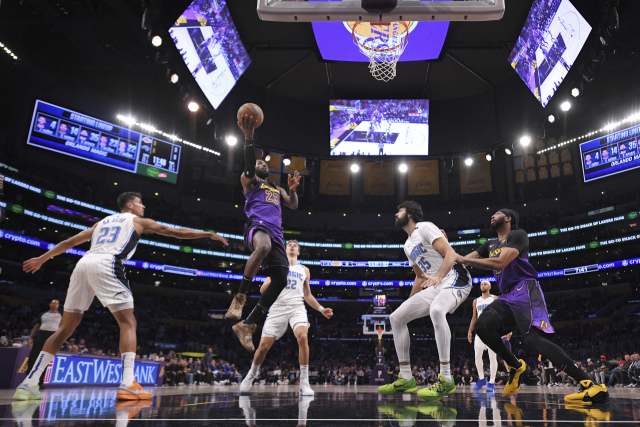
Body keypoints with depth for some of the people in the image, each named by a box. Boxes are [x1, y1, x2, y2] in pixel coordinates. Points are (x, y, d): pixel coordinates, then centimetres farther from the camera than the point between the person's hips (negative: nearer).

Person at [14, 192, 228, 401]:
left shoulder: (103, 221, 33)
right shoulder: (139, 221, 19)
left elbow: (70, 242, 34)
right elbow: (175, 232, 16)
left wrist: (42, 258, 44)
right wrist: (208, 234, 19)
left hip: (83, 264, 6)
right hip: (106, 265, -6)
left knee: (66, 327, 13)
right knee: (128, 323, -4)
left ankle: (28, 384, 10)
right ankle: (128, 384, -17)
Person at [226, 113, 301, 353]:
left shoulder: (277, 189, 38)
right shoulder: (250, 180, 19)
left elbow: (293, 205, 29)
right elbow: (248, 164, -2)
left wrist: (293, 189, 12)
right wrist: (249, 137, -16)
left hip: (275, 232, 6)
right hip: (256, 224, -6)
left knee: (281, 281, -8)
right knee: (263, 246, -44)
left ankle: (247, 326, 0)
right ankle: (240, 297, -32)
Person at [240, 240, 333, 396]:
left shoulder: (304, 270, 20)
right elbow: (262, 290, 6)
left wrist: (321, 309, 15)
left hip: (297, 307, 1)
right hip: (278, 307, 0)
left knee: (303, 337, -27)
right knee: (264, 345, -4)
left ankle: (304, 383, -20)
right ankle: (251, 375, 26)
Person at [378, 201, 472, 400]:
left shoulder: (425, 227, -5)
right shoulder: (408, 245, 20)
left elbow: (450, 254, -16)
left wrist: (438, 276, -31)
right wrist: (409, 303, 23)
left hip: (454, 278, -9)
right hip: (434, 286, 9)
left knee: (436, 311, -40)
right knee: (396, 317, 2)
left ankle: (446, 379, -31)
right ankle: (406, 378, 5)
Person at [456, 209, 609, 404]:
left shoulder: (518, 235, -4)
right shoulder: (489, 245, 23)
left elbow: (500, 263, -19)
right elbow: (465, 259, 18)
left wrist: (466, 260, -15)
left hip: (525, 291, -7)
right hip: (507, 297, 7)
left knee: (533, 338, -25)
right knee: (482, 326, -16)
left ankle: (590, 385, -24)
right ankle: (517, 367, 2)